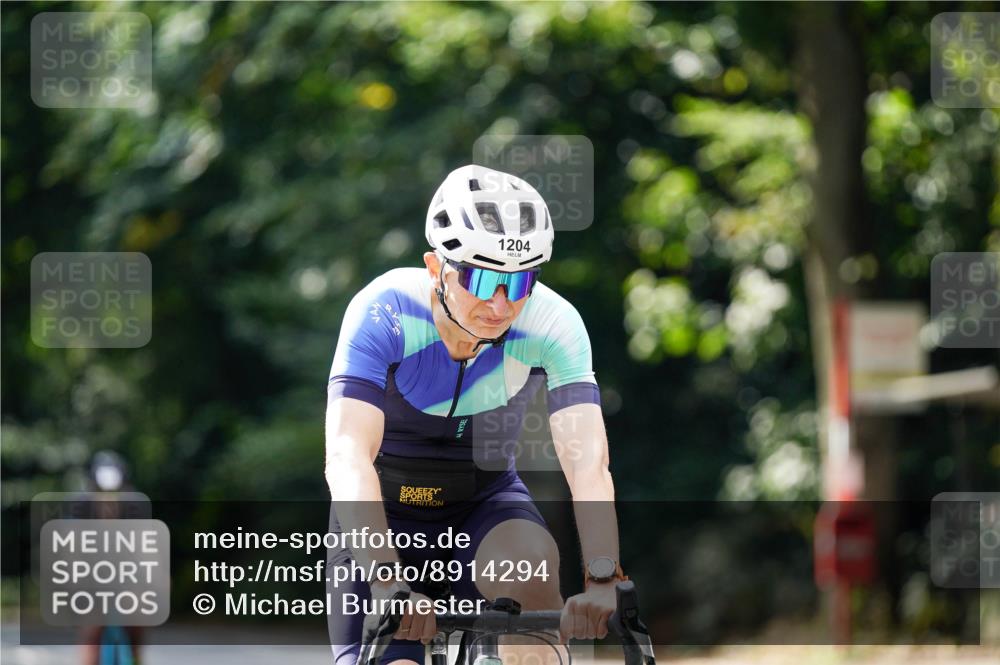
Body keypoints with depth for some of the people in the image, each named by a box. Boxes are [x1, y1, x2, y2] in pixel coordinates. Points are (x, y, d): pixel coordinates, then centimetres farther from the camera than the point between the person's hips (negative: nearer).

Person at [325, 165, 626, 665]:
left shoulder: (553, 324, -23)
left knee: (530, 563, -32)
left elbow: (586, 459, -31)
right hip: (386, 508, -1)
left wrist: (602, 580, -47)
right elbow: (347, 456, -37)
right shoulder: (384, 312, -28)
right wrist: (386, 580, -51)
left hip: (485, 501, 1)